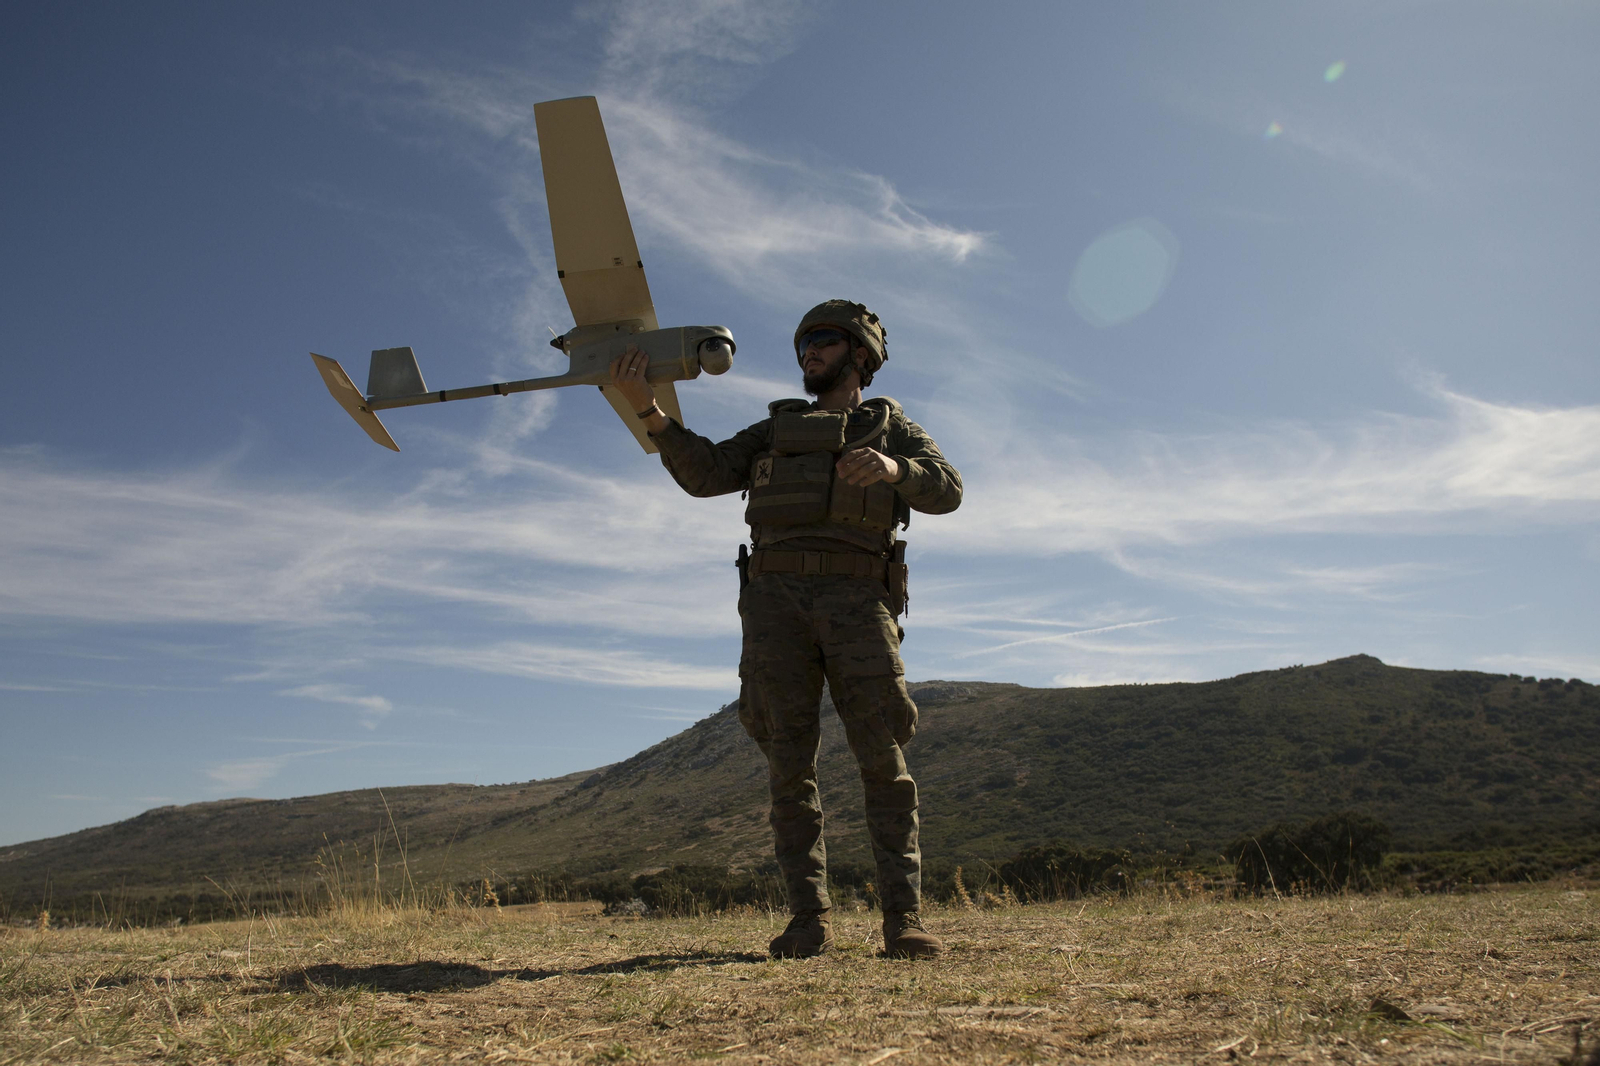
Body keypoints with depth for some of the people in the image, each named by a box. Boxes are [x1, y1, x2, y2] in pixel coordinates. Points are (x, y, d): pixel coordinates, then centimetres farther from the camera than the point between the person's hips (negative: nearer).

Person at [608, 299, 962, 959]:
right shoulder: (776, 430, 26)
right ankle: (810, 920, 2)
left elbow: (947, 490, 4)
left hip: (857, 601, -2)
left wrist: (893, 469, -18)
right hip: (777, 600, 2)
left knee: (882, 760, -9)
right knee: (790, 766, -3)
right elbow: (704, 473, 11)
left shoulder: (889, 425, 21)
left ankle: (903, 919, -6)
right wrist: (646, 407, -1)